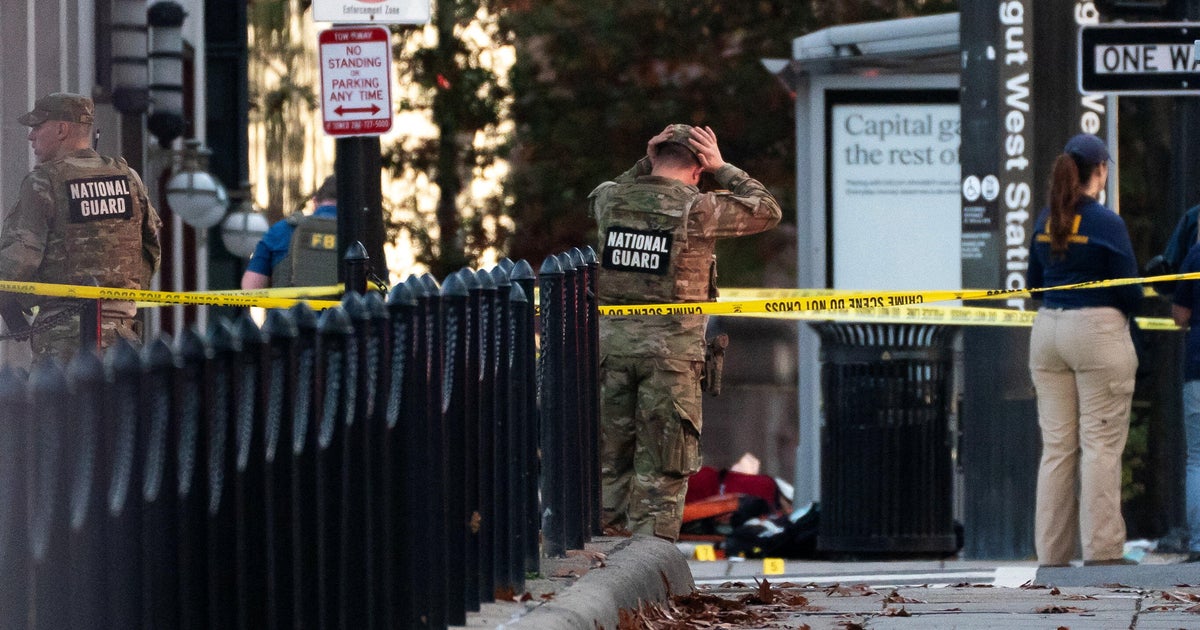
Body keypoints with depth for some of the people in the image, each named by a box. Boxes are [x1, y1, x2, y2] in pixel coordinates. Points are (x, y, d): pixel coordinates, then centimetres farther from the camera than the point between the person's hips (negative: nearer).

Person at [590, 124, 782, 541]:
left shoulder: (609, 200, 3)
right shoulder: (697, 210, -8)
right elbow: (767, 211, 7)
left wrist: (646, 165, 20)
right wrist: (722, 169, 12)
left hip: (611, 341, 4)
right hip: (670, 349, -4)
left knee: (610, 458, 12)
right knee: (662, 465, 1)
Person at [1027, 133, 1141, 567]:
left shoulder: (1045, 222, 8)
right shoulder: (1106, 223, -10)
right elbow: (1130, 290, -8)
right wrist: (1125, 306, 13)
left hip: (1047, 331, 6)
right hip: (1098, 330, -6)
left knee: (1056, 445, 8)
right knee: (1101, 445, -3)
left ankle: (1051, 552, 9)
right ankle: (1102, 550, -5)